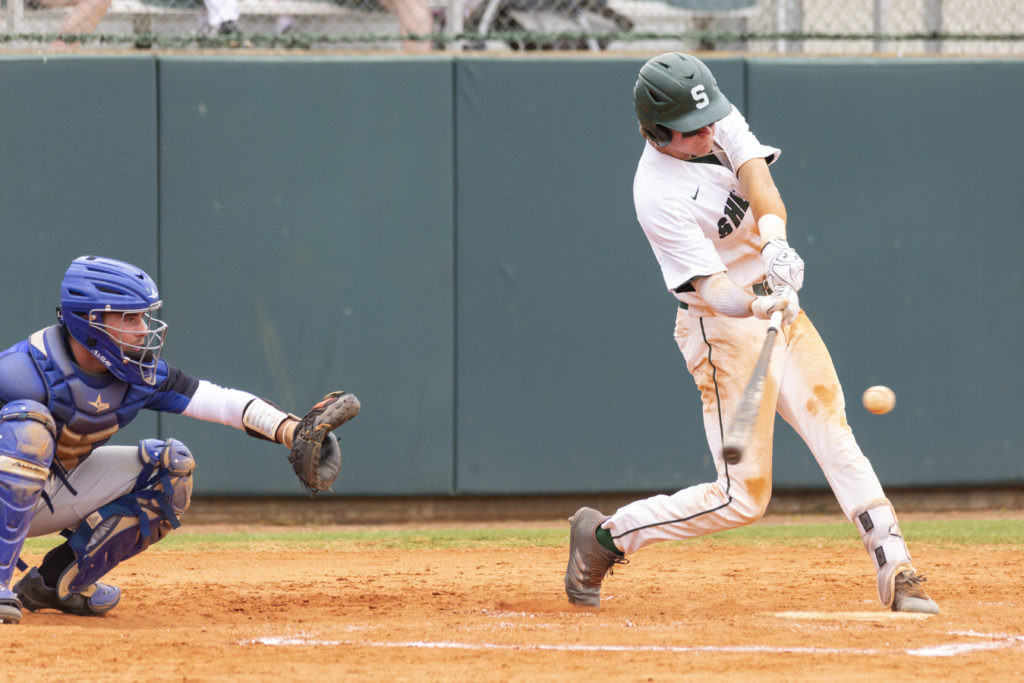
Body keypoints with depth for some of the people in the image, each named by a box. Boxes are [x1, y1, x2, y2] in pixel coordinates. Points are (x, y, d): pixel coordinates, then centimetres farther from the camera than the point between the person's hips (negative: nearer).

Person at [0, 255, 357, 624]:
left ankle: (56, 582, 3)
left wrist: (293, 431, -29)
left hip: (56, 493, 7)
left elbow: (222, 401, -14)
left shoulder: (140, 375, -9)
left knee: (171, 467, -2)